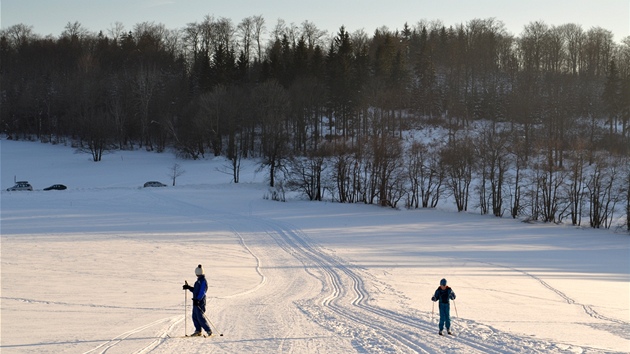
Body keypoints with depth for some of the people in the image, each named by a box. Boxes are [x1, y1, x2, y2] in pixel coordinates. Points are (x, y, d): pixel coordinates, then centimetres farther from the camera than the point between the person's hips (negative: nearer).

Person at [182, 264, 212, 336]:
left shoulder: (203, 281, -14)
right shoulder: (198, 280, 16)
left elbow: (202, 292, -22)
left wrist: (197, 300, -30)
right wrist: (188, 287, 20)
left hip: (200, 302, -10)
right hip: (196, 301, 10)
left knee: (200, 317, -10)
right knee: (195, 317, 9)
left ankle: (209, 331, -4)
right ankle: (198, 331, 16)